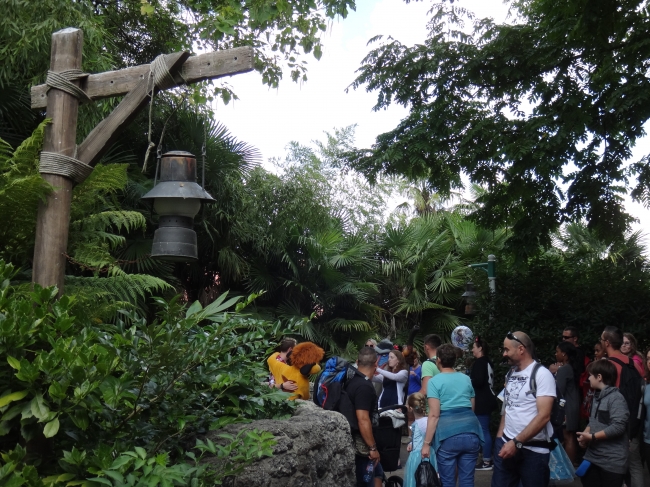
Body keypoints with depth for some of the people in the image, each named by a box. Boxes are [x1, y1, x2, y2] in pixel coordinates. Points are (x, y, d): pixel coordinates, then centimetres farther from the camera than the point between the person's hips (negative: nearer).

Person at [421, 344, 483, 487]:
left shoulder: (435, 381, -1)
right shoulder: (466, 379, 14)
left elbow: (434, 415, -8)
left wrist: (427, 443, -6)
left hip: (447, 435, -4)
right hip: (471, 432, 5)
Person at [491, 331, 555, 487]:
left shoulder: (542, 374, -11)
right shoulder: (510, 373, 10)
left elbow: (544, 416, -18)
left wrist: (517, 442, -19)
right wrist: (500, 437, 5)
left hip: (533, 449, -6)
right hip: (506, 443, 6)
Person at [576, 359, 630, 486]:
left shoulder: (616, 398, -16)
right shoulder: (597, 397, 13)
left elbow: (618, 427, -24)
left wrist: (592, 437, -18)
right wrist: (586, 433, -2)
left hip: (612, 461, -8)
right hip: (592, 457, 8)